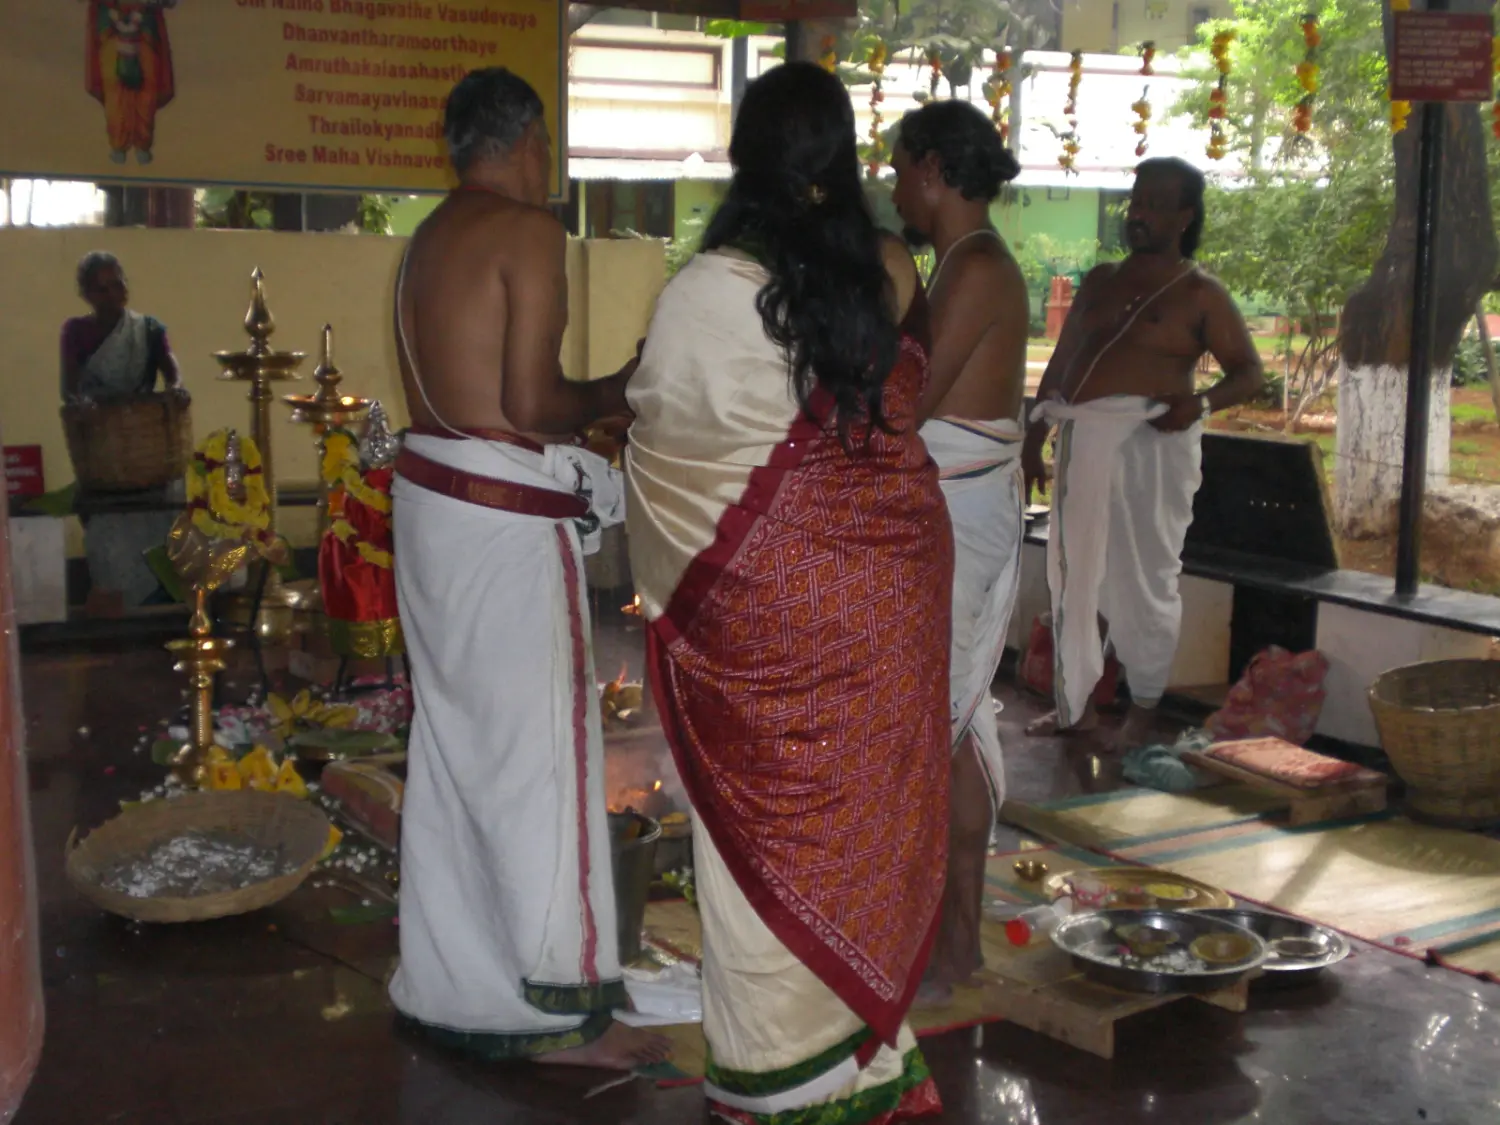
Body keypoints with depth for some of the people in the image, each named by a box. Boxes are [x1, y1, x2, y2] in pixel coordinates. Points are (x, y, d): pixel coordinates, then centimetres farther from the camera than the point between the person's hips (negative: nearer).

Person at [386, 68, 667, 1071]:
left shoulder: (430, 238, 14)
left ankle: (449, 980, 26)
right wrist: (615, 396, 0)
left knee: (453, 743, 15)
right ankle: (561, 1006, 6)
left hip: (430, 494, 9)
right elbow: (531, 403, -18)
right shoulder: (530, 230, -12)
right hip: (504, 519, -9)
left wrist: (588, 398, 17)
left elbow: (464, 383, 13)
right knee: (538, 750, -2)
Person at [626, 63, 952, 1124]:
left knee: (775, 814, 8)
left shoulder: (713, 287, -13)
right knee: (870, 794, 15)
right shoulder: (891, 269, 0)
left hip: (772, 588, -4)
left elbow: (664, 424, -4)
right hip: (890, 572, 4)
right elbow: (905, 406, 10)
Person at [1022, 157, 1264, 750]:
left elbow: (1249, 374, -1)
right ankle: (1076, 705, 21)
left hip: (1150, 442, -6)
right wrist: (1034, 439, 14)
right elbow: (1059, 363, 19)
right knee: (1074, 574, 9)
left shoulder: (1200, 294, 0)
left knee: (1145, 580, 0)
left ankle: (1142, 712, 15)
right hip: (1083, 440, 6)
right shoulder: (1101, 280, 16)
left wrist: (1200, 403, -20)